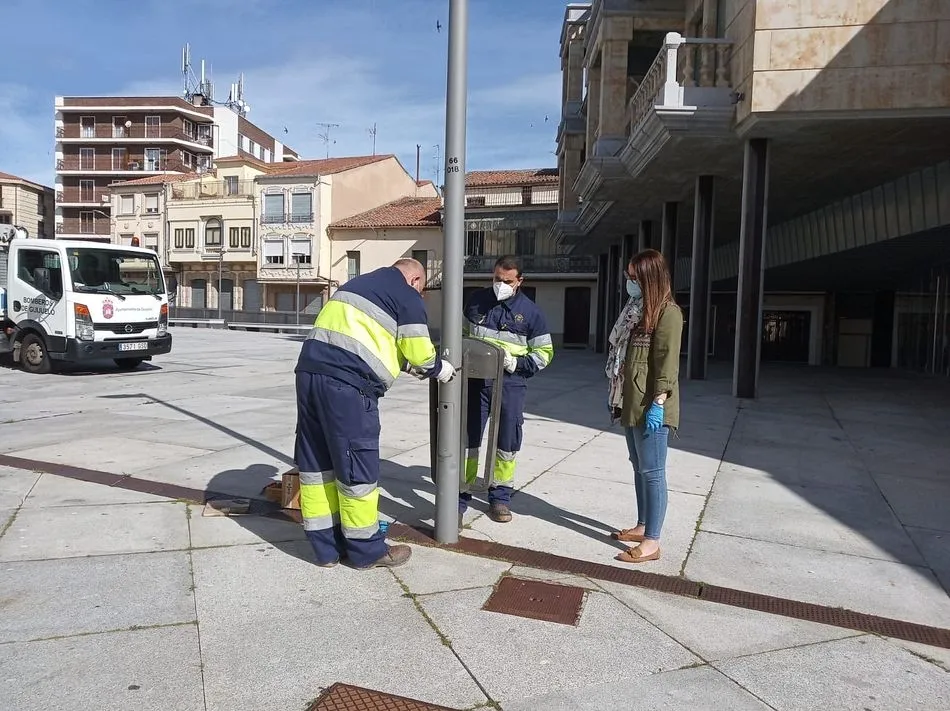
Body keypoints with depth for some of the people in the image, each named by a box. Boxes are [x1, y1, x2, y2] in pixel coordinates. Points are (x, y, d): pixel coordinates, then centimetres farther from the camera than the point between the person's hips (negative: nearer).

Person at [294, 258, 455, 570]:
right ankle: (366, 549, 16)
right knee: (357, 465, 3)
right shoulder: (408, 297, 4)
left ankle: (326, 546, 24)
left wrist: (407, 363, 34)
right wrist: (439, 369, 23)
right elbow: (419, 352, 4)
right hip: (347, 382, -8)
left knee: (316, 462, 13)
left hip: (310, 369, 8)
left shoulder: (359, 284, 28)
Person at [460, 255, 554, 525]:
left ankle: (500, 497, 25)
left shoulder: (530, 311, 0)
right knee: (467, 440, 1)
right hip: (475, 380, 1)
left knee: (507, 445, 8)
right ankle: (459, 499, 9)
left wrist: (517, 364, -11)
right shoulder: (477, 300, 6)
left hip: (510, 384, -1)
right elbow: (461, 333, 19)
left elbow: (544, 352, 4)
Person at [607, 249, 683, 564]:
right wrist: (617, 397, 18)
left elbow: (667, 362, -17)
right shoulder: (637, 309, 16)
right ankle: (642, 526, 28)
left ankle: (652, 542, 3)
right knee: (639, 468, 16)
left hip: (651, 407, -9)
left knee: (652, 472, -4)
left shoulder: (667, 312, -12)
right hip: (632, 403, 9)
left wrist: (658, 404, -22)